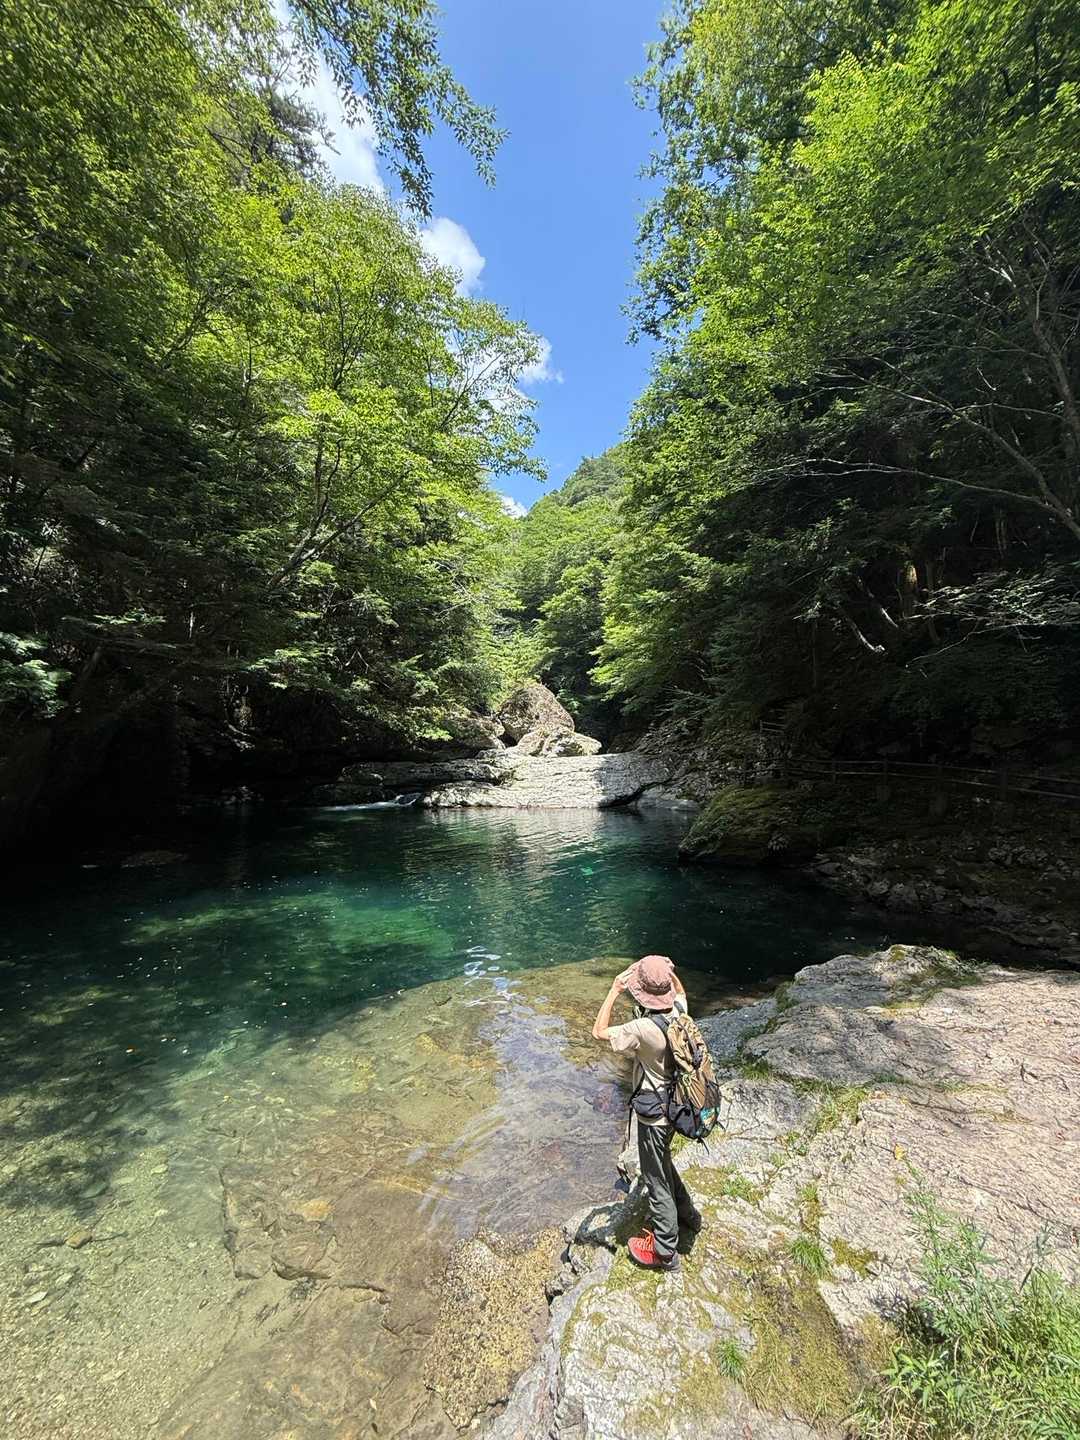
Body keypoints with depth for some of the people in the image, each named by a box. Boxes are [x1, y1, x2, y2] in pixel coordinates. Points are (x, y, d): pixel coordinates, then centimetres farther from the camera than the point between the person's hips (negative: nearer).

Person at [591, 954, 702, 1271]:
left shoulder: (643, 1028, -36)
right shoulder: (678, 1012, -15)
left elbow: (600, 1032, -23)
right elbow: (680, 992, 11)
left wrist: (614, 991, -22)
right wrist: (669, 971, -3)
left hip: (654, 1113, -7)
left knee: (656, 1178, 14)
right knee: (662, 1165, 31)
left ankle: (665, 1251, 33)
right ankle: (687, 1215, 52)